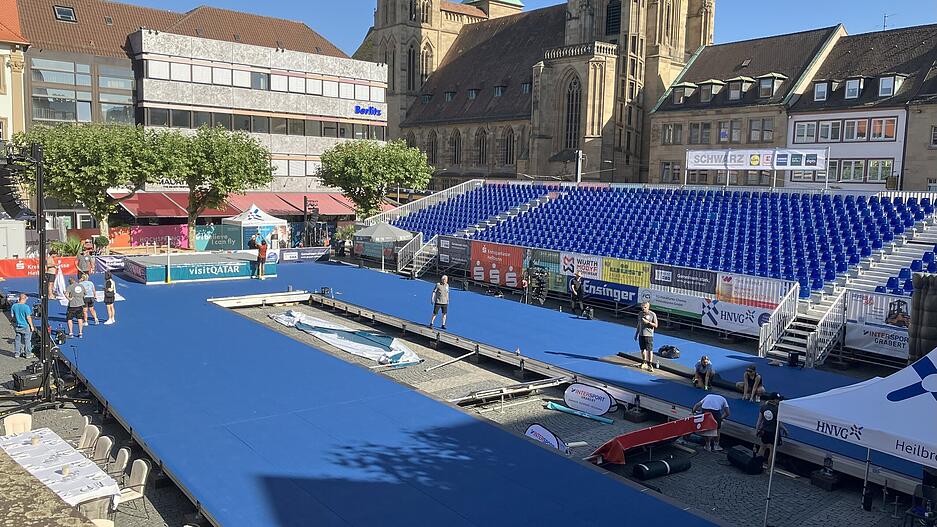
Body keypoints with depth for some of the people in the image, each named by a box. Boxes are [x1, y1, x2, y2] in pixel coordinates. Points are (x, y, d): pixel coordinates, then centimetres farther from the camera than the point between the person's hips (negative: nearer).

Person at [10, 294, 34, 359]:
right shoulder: (26, 307, -19)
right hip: (25, 326, -5)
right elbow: (28, 318, -17)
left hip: (17, 326, 5)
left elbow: (13, 316, 6)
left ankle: (16, 353, 21)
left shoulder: (14, 306, -3)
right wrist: (32, 326, -7)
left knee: (17, 339, 14)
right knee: (27, 340, 5)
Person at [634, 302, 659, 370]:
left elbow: (656, 325, -5)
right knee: (643, 349, 11)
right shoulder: (640, 314, 9)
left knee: (649, 350, -5)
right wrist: (636, 334, 18)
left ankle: (650, 364, 1)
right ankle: (644, 363, 24)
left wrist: (648, 322, -17)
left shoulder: (653, 314, -7)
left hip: (649, 335, -5)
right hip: (641, 334, 5)